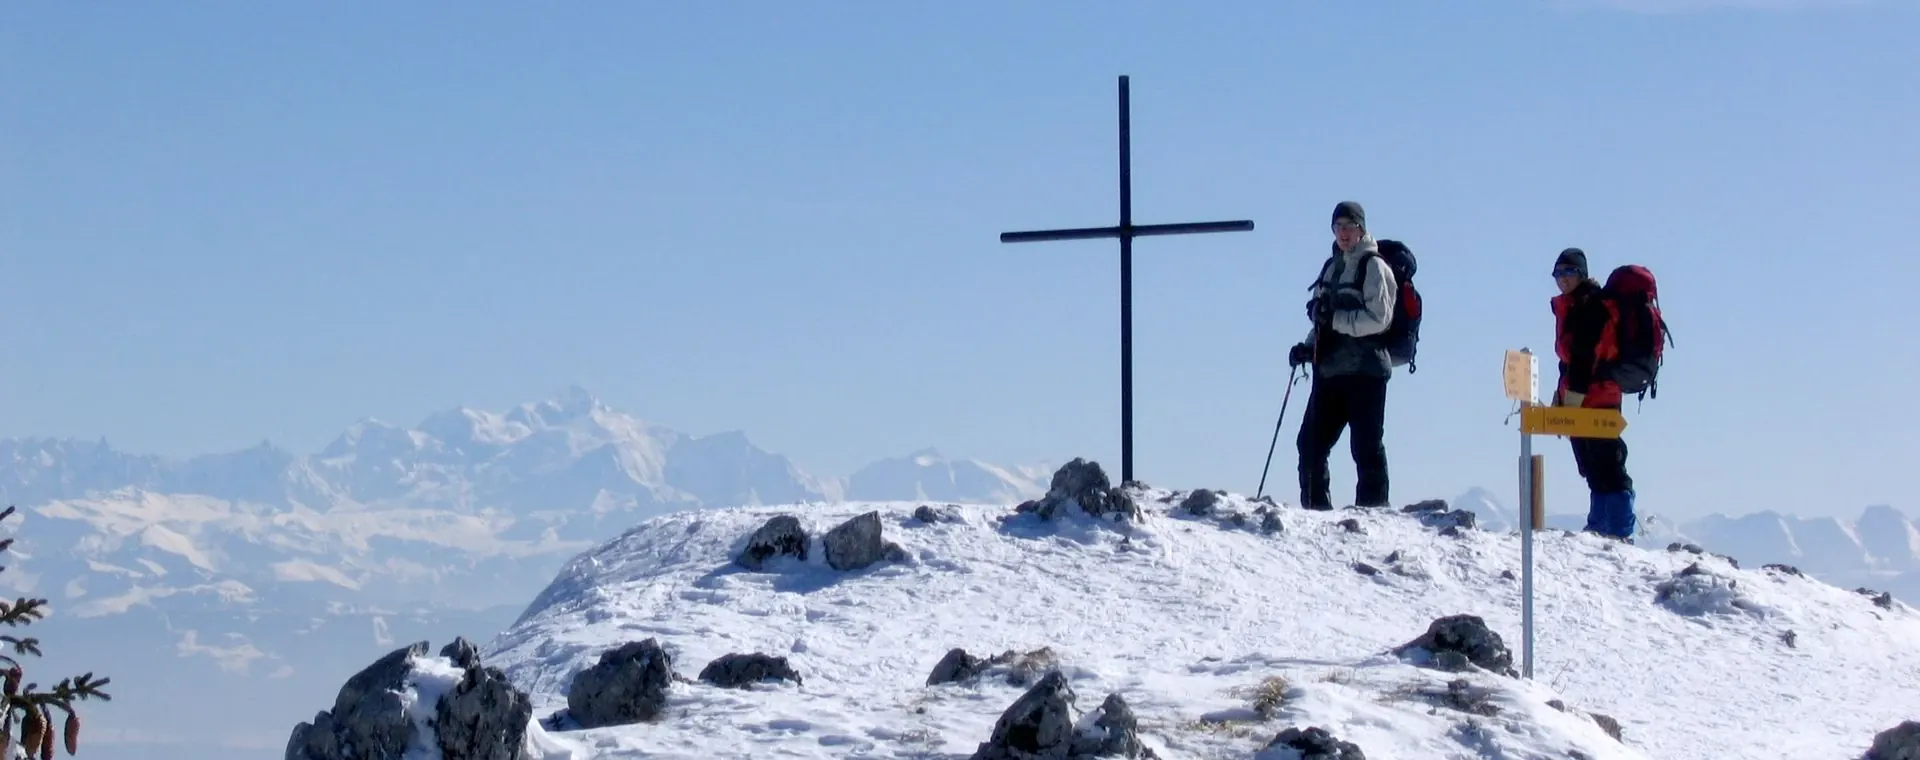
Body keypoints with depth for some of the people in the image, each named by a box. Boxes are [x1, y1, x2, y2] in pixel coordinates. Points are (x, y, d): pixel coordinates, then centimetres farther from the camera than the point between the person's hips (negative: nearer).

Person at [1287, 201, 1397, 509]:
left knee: (1367, 447, -7)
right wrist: (1309, 346, 7)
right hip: (1330, 370, 7)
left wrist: (1335, 318, -18)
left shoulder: (1373, 266, -4)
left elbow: (1379, 319, -13)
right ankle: (1315, 511, 11)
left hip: (1365, 371, -7)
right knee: (1310, 443, 5)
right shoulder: (1331, 267, 18)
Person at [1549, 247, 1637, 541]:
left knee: (1608, 467, -11)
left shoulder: (1591, 305, -9)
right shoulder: (1567, 308, 19)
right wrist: (1561, 396, 19)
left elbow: (1586, 353, -17)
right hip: (1576, 399, 10)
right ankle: (1599, 528, 14)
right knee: (1593, 470, 11)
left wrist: (1574, 393, -21)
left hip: (1597, 396, -10)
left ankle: (1621, 532, -12)